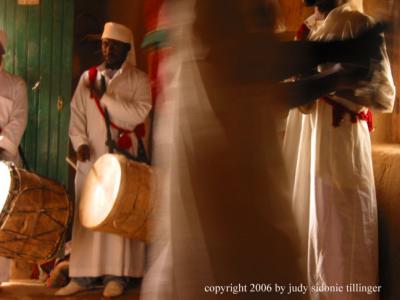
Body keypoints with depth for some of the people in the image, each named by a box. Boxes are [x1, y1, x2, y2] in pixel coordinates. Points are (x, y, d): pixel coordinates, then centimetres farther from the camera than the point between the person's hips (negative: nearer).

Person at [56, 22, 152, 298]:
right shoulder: (88, 77, 13)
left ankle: (116, 275, -3)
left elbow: (139, 113, -12)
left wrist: (103, 96, -13)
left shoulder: (138, 79, 3)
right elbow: (77, 115, 9)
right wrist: (80, 142, -7)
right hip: (91, 157, 3)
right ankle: (84, 274, 3)